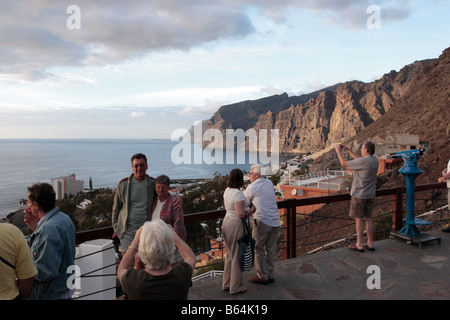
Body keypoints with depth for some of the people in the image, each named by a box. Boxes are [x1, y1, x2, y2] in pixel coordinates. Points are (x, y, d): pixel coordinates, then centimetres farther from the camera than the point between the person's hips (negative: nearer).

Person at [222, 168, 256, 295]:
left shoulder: (227, 190, 5)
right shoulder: (238, 194, -23)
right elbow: (241, 215, -28)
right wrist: (252, 210, -10)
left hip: (227, 222, 9)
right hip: (237, 226, -9)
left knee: (229, 255, 19)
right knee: (237, 256, 4)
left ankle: (226, 284, 30)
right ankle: (236, 287, 16)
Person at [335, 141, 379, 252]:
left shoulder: (363, 162, -21)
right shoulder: (375, 160, 3)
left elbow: (344, 163, -11)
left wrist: (338, 151, 3)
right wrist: (348, 149, 23)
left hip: (359, 195, -7)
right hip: (370, 195, 7)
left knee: (359, 219, 1)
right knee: (368, 218, 12)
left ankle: (359, 245, 7)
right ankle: (370, 244, 19)